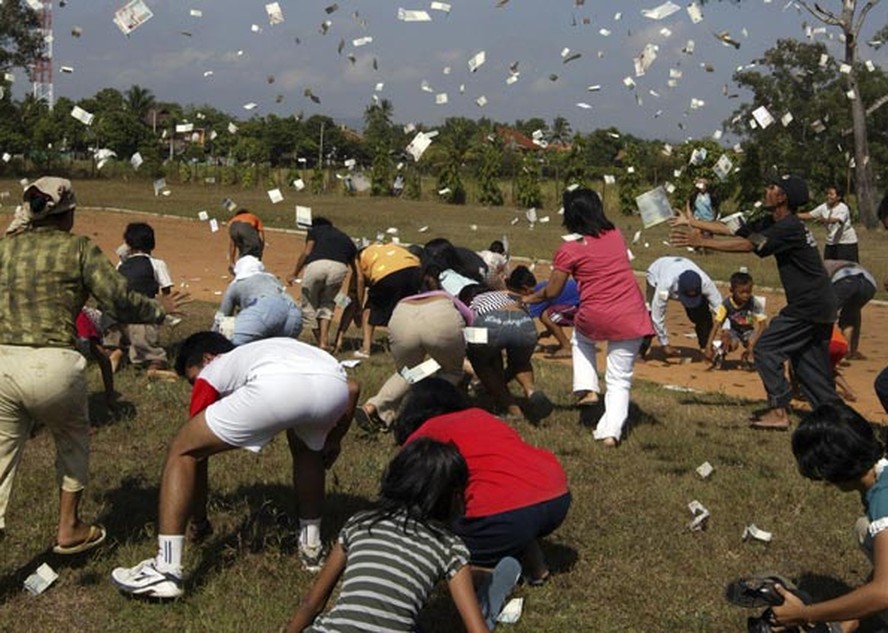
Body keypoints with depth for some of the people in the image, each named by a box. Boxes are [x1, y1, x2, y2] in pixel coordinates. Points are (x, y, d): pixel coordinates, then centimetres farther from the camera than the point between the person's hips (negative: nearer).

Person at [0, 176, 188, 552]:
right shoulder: (78, 248, 0)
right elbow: (119, 301, -3)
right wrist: (160, 309, 14)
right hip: (52, 366, -3)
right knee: (72, 440, 25)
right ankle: (68, 530, 34)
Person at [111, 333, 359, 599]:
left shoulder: (212, 372, 33)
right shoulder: (273, 351, 44)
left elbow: (194, 450, 36)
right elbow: (351, 387, 37)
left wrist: (200, 520, 48)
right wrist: (332, 441, 49)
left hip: (275, 388, -5)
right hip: (333, 387, 5)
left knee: (180, 452, 15)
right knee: (307, 448, 41)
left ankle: (165, 571, 7)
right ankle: (312, 548, 42)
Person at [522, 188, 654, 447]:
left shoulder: (569, 249, -4)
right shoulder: (616, 236, 8)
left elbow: (552, 292, 1)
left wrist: (529, 299, 19)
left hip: (595, 320, -2)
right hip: (631, 318, 2)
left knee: (580, 337, 35)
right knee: (620, 380, 11)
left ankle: (587, 388, 21)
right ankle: (611, 430, -1)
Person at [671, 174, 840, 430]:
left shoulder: (789, 227, -19)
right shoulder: (772, 224, 10)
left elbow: (746, 245, -25)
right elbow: (731, 229, 12)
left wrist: (701, 242, -24)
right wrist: (692, 222, 11)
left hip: (809, 305, -10)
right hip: (819, 305, 10)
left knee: (767, 349, -5)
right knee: (808, 361, 14)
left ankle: (779, 411, -2)